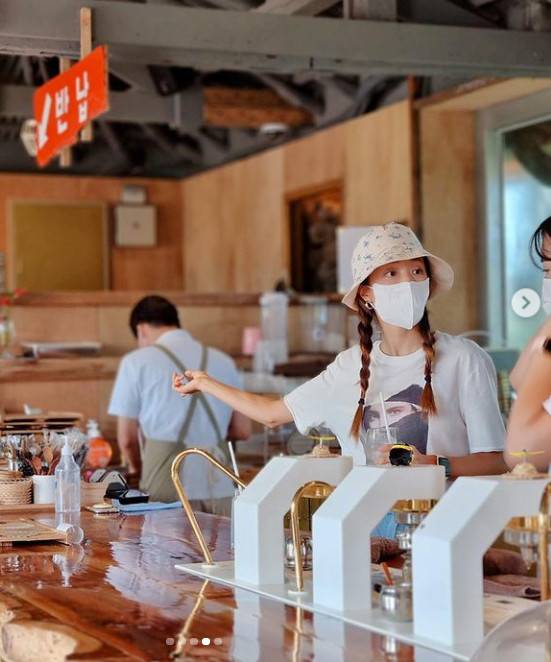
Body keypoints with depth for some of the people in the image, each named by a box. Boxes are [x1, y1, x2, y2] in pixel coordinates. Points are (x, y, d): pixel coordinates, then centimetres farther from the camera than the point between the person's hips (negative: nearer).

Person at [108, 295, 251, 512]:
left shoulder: (136, 362, 3)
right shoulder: (223, 361, 13)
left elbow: (127, 438, 5)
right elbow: (242, 430, 15)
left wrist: (137, 467, 25)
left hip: (168, 487, -3)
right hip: (219, 487, 3)